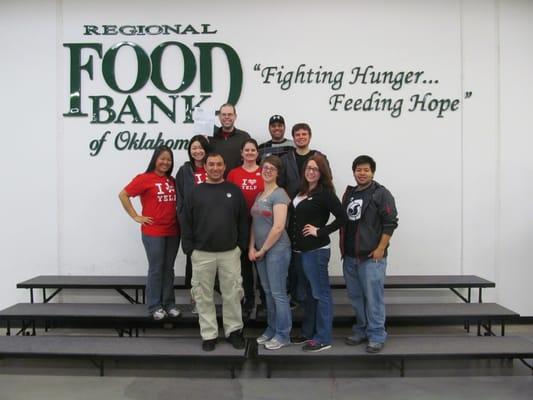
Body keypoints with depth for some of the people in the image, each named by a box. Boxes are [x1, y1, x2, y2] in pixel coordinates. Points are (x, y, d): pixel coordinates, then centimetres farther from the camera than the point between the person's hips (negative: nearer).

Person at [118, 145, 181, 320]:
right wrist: (136, 216, -8)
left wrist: (179, 218, 3)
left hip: (173, 232, 5)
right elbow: (123, 195, -8)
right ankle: (155, 306, 16)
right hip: (153, 232, -5)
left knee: (169, 269, 12)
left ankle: (169, 304, 23)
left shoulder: (172, 180, 10)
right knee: (156, 269, 3)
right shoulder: (144, 178, -7)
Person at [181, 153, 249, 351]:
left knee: (232, 294, 6)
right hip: (202, 254, 0)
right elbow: (186, 223, 3)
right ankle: (209, 334, 20)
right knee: (204, 296, 7)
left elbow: (243, 221, 6)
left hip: (230, 253, 0)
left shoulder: (234, 191, 4)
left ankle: (234, 331, 23)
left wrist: (241, 245, 1)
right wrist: (189, 249, -2)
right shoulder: (195, 192, 3)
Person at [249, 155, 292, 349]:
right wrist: (252, 248, 1)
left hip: (277, 249, -8)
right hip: (260, 250, 8)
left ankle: (283, 335, 12)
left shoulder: (279, 194, -12)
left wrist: (263, 250, -12)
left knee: (278, 293, -1)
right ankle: (271, 330, 28)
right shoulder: (259, 196, 13)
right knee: (268, 292, 15)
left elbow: (278, 227, -19)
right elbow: (254, 223, 13)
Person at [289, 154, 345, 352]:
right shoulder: (301, 191, 11)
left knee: (320, 294, 1)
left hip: (316, 251, -8)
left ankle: (323, 339, 10)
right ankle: (308, 332, 31)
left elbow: (341, 217, -20)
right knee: (308, 293, 18)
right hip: (300, 250, 8)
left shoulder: (325, 193, -11)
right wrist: (294, 243, 8)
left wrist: (320, 231, -17)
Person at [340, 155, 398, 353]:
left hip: (371, 256, -6)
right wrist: (343, 248, 14)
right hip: (349, 256, 7)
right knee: (355, 296, 14)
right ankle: (361, 331, 28)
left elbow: (390, 222, -10)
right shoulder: (348, 193, 14)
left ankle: (376, 336, 9)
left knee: (373, 297, -3)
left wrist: (380, 249, -15)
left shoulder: (381, 193, -5)